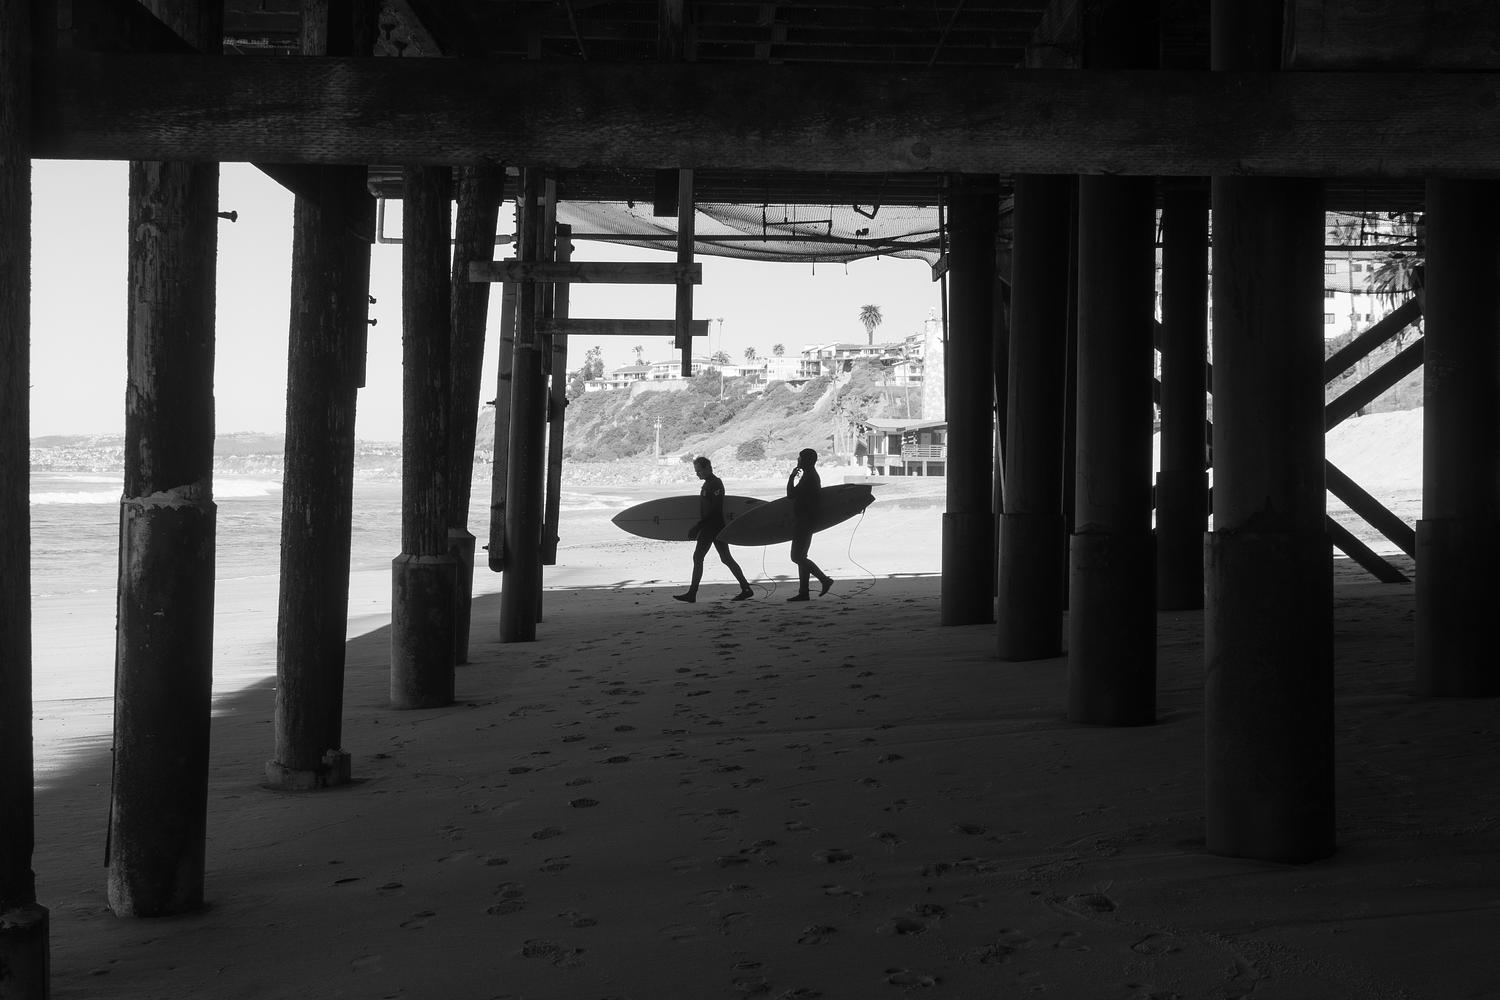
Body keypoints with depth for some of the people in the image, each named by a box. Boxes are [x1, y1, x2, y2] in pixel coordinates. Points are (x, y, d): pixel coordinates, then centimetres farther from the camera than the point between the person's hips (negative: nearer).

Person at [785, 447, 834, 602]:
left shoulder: (808, 478, -17)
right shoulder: (813, 476, 16)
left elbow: (791, 494, -18)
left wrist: (791, 478, -9)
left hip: (804, 522, -10)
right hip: (804, 523, 10)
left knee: (797, 557, -9)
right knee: (800, 557, 11)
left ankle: (824, 579, -9)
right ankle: (803, 592, 11)